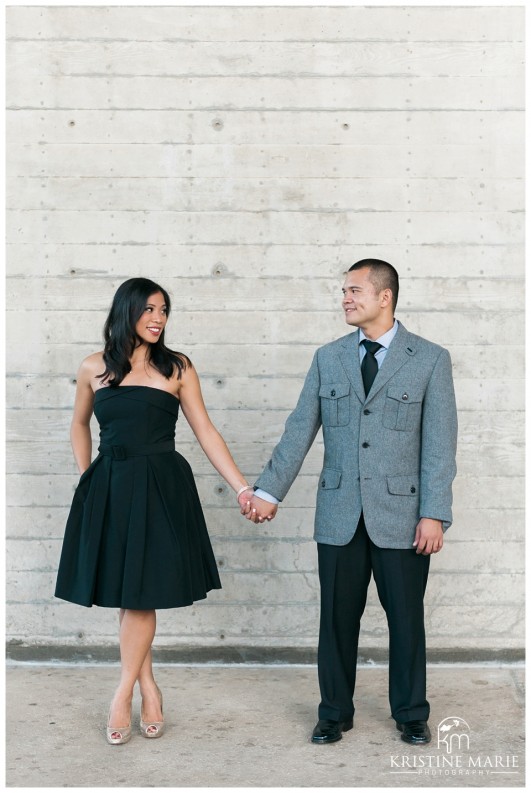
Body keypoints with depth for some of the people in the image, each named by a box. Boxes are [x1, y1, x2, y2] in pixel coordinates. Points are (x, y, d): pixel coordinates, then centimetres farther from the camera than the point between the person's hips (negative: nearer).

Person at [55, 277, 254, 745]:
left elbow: (206, 433, 2)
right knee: (129, 597, 5)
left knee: (140, 595, -1)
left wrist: (242, 488, -3)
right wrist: (87, 478, 11)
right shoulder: (95, 368, 5)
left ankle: (123, 695, 11)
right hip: (109, 490, 2)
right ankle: (149, 689, 18)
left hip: (162, 489, -2)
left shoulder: (177, 368, 2)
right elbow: (80, 426, 20)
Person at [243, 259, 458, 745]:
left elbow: (439, 444, -4)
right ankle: (335, 713, 27)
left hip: (400, 514, -2)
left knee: (406, 617, 9)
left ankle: (411, 714, 28)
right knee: (337, 617, 9)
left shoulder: (430, 360, -1)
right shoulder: (328, 359, 8)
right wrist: (269, 491, -2)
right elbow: (299, 431, 6)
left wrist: (434, 514, -10)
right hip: (340, 514, 2)